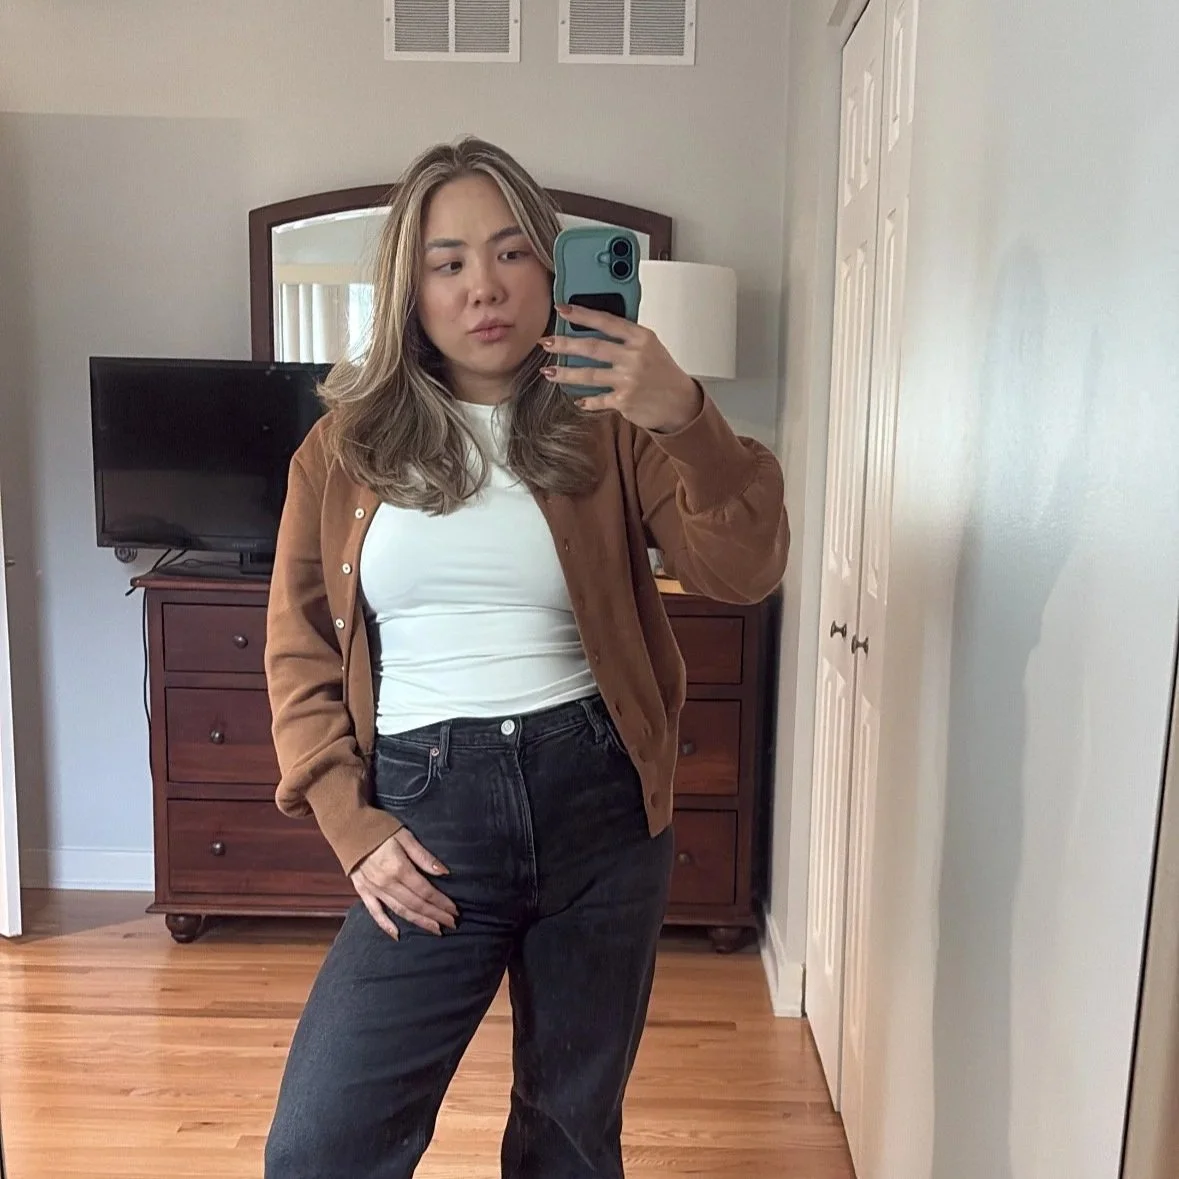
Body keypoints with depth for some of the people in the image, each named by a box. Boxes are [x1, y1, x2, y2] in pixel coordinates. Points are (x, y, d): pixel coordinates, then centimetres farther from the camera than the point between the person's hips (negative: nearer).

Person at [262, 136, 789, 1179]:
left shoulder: (608, 428, 1)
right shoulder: (345, 447, 3)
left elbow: (743, 571, -10)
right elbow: (299, 654, 6)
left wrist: (687, 420, -26)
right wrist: (352, 826, -4)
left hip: (598, 805, 0)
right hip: (430, 816, 0)